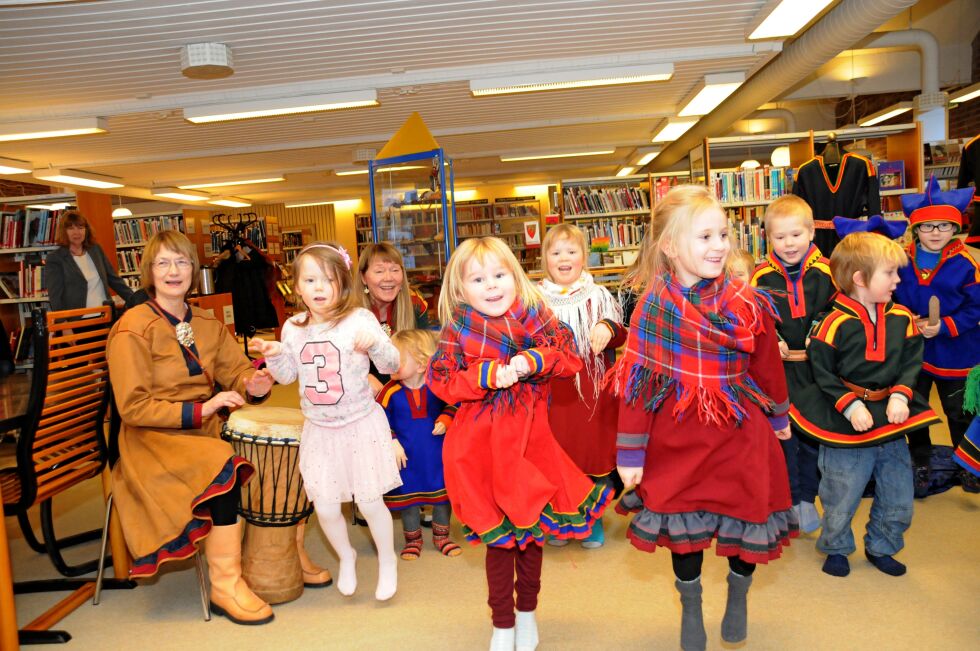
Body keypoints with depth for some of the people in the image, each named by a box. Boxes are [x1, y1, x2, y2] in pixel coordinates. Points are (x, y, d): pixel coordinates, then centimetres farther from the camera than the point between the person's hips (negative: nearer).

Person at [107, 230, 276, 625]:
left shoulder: (208, 326, 12)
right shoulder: (133, 329, -8)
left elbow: (236, 371, 7)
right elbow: (133, 408, -12)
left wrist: (253, 385, -18)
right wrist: (200, 410, -21)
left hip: (205, 431, 6)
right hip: (154, 440, -6)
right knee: (225, 469, -32)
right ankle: (225, 587, -21)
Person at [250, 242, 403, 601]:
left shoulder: (360, 319, -13)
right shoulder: (293, 328, 2)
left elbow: (391, 365, -13)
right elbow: (287, 375, 11)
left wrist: (375, 343, -33)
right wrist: (273, 355, -8)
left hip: (361, 425, -4)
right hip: (320, 430, 4)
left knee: (369, 503, 3)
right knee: (325, 507, 7)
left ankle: (387, 560, 30)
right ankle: (346, 557, 37)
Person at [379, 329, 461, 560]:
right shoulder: (391, 391, -13)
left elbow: (452, 406, -1)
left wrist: (445, 421, -18)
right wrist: (392, 443, -13)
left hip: (437, 454, 0)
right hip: (407, 456, 0)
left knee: (443, 496, 12)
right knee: (408, 498, 13)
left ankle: (441, 536, 35)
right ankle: (413, 539, 35)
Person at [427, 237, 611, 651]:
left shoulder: (534, 316, -2)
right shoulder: (457, 328, -5)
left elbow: (572, 360, -5)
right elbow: (441, 383, -10)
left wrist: (534, 361, -22)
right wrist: (488, 376, -22)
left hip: (532, 435, 2)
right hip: (482, 444, -2)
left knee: (534, 529, 15)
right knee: (498, 537, 7)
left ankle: (527, 611, 40)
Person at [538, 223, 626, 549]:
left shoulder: (599, 296, 4)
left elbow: (620, 337, -2)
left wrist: (608, 329, -23)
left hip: (595, 392, 0)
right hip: (555, 394, 0)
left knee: (597, 455, 8)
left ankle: (593, 520, 26)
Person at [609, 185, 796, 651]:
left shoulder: (746, 305, -7)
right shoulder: (653, 308, -11)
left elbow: (767, 366, 7)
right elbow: (637, 382, -9)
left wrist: (779, 417, 19)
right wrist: (630, 453, -7)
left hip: (741, 438, 1)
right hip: (677, 443, -1)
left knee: (747, 522, 11)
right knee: (685, 528, 13)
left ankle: (737, 598, 42)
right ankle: (690, 609, 40)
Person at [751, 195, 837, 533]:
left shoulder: (826, 271, -3)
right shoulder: (761, 276, -4)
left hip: (816, 366, 1)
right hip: (778, 369, -1)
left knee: (813, 435, 11)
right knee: (783, 434, 7)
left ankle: (807, 497, 29)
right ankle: (789, 498, 23)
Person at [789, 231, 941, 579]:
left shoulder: (902, 318, 0)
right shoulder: (835, 323, -16)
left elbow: (912, 362, 4)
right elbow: (822, 373, -11)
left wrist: (900, 395, -12)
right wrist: (850, 406, -19)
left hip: (892, 421, 5)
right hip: (846, 428, -5)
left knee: (898, 501, 16)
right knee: (840, 500, 8)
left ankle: (880, 547, 40)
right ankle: (836, 547, 35)